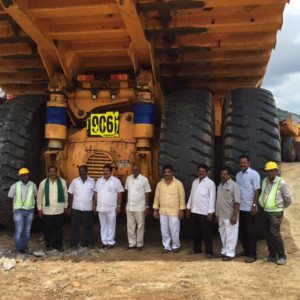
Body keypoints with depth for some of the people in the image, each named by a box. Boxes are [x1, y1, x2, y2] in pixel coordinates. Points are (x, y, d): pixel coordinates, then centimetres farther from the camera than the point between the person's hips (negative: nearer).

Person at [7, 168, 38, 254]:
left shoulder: (33, 185, -2)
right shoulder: (15, 186, -9)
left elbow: (35, 196, 12)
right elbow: (10, 198, 1)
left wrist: (31, 203, 0)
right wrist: (17, 203, 2)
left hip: (30, 210, 3)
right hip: (19, 211, -3)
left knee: (27, 230, 10)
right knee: (19, 231, -3)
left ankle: (25, 248, 22)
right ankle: (18, 249, 9)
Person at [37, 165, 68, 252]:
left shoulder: (62, 182, -2)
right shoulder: (43, 183, -1)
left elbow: (65, 195, 5)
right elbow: (39, 196, 3)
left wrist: (65, 206, 6)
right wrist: (39, 209, 2)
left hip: (59, 210, 0)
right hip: (47, 210, 0)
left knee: (59, 228, 7)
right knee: (48, 229, 9)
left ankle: (58, 244, 20)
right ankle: (49, 245, 24)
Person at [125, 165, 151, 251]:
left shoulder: (144, 179, -6)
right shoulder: (128, 178, 6)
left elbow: (147, 194, -4)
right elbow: (128, 192, 12)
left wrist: (147, 207, -6)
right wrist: (126, 205, 11)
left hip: (140, 207, -4)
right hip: (129, 207, 4)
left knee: (140, 226, 5)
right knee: (130, 226, 8)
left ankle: (139, 244, 14)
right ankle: (132, 243, 18)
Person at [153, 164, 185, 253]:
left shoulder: (178, 183, -5)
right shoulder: (160, 184, 5)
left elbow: (182, 197, -5)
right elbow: (156, 197, 8)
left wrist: (181, 210, -8)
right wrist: (155, 210, 5)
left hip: (174, 212, -3)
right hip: (162, 212, 4)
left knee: (174, 231, 1)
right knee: (164, 231, 9)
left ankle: (176, 246, 21)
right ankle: (167, 247, 22)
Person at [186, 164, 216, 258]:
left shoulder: (210, 183, -7)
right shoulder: (195, 182, 11)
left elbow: (212, 198, -11)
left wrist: (210, 212, -15)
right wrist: (188, 208, 13)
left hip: (205, 212, -6)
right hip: (194, 211, 6)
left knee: (207, 233, 2)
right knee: (195, 232, 16)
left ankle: (209, 252, 11)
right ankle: (196, 248, 31)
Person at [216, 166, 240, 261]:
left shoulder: (234, 185, -11)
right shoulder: (220, 185, 12)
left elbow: (237, 202, -15)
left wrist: (234, 215, -20)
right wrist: (217, 213, 15)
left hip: (230, 216, -8)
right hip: (221, 216, 8)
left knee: (230, 235, -1)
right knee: (223, 234, 15)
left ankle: (230, 253, 5)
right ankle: (224, 251, 26)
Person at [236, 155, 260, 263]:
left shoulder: (254, 174, -8)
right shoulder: (238, 175, 10)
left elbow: (256, 191, -11)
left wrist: (254, 205, -15)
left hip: (249, 208, -6)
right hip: (239, 207, 6)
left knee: (250, 231, -1)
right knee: (242, 231, 12)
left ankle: (252, 255, 5)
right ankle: (246, 250, 25)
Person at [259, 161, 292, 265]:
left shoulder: (281, 183, -13)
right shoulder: (264, 181, 4)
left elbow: (288, 199, -4)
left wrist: (282, 206, 9)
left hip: (276, 212, -6)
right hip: (266, 212, 6)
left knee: (275, 233, -11)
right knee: (269, 235, 11)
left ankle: (282, 257, 2)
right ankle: (272, 255, 23)